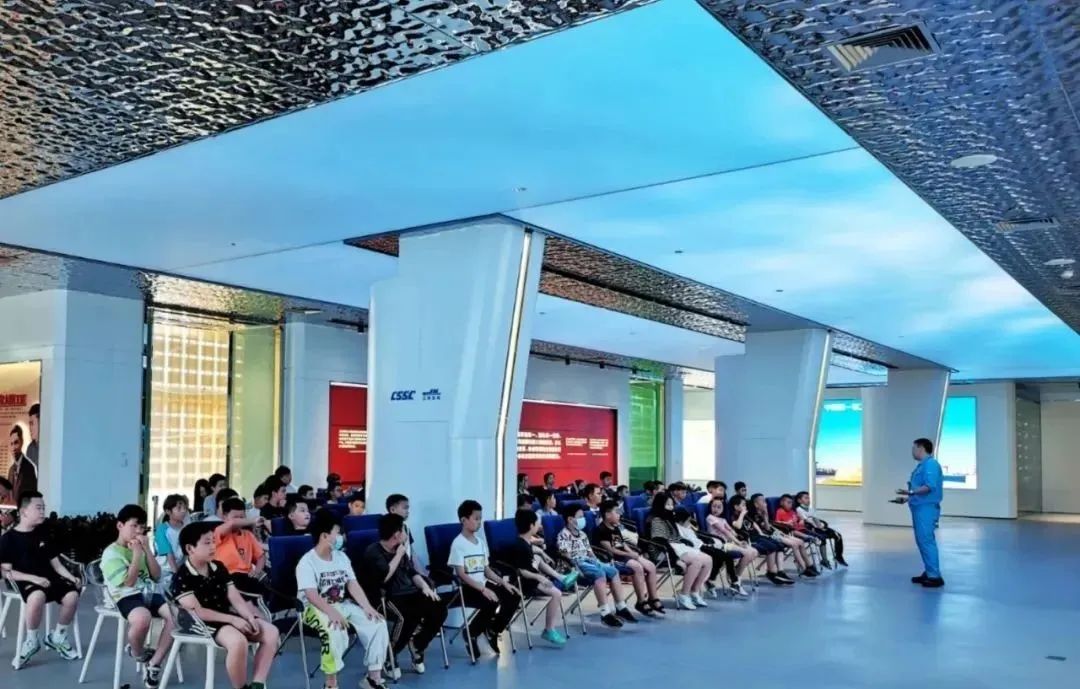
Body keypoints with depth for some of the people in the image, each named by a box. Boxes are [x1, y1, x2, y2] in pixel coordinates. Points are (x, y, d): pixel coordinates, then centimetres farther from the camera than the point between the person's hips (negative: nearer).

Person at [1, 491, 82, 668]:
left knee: (72, 595, -24)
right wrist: (34, 578, -19)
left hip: (49, 578, 5)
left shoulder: (43, 534, 13)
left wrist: (71, 577, -4)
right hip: (25, 581, -5)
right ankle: (32, 641, -12)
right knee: (37, 596, -39)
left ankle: (57, 637, 3)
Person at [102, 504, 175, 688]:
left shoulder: (141, 548, 17)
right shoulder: (111, 553, -4)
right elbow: (128, 582, -14)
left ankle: (154, 664, -10)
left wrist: (147, 550, 1)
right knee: (143, 618, -40)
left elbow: (156, 576, 11)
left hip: (149, 593, 6)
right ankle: (138, 654, -4)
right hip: (126, 597, -6)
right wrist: (137, 554, -13)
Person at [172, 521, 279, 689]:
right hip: (202, 624, -7)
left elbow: (236, 598, 7)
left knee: (271, 632, -10)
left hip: (226, 617, 8)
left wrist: (250, 617, -12)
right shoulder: (182, 578, -11)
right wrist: (233, 620, -22)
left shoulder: (219, 567, 11)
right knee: (238, 641, -36)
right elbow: (197, 612, -18)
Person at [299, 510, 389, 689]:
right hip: (317, 609, -7)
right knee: (336, 631, -38)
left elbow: (353, 585, 3)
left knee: (377, 623, -14)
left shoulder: (341, 557, 10)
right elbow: (311, 595, -25)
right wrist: (332, 613, -39)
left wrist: (367, 607, -14)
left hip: (343, 605, 7)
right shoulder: (307, 562, -13)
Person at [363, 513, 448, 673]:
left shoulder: (400, 549, 16)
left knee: (439, 609, -14)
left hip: (410, 593, 8)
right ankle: (388, 655, -14)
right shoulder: (373, 551, -9)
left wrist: (425, 586, 1)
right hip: (389, 597, -8)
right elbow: (384, 576, -23)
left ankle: (417, 645, 6)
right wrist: (399, 555, -12)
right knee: (411, 615, -36)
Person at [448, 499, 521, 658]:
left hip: (483, 584, 8)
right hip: (466, 588, -8)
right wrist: (483, 589, -25)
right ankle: (472, 633, -6)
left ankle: (493, 631, 9)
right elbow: (461, 575, -18)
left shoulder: (480, 541, 13)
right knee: (493, 603, -31)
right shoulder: (458, 543, -12)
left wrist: (503, 582, 1)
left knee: (513, 597, -8)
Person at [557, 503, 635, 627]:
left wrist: (597, 561, 8)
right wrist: (576, 567, -24)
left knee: (613, 571, -7)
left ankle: (621, 608, -4)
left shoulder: (582, 534, 20)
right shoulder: (564, 535, -8)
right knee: (599, 573, -32)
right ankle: (605, 613, -35)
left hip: (588, 561, 9)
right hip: (576, 564, -9)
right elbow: (565, 555, -17)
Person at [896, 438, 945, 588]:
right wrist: (907, 498, 13)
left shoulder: (931, 464, -13)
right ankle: (928, 572, 18)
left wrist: (910, 492, -26)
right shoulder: (921, 465, 18)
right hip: (920, 508, 10)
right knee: (922, 541, 12)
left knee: (927, 541, -10)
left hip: (927, 508, -10)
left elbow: (930, 487, -23)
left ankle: (935, 576, -8)